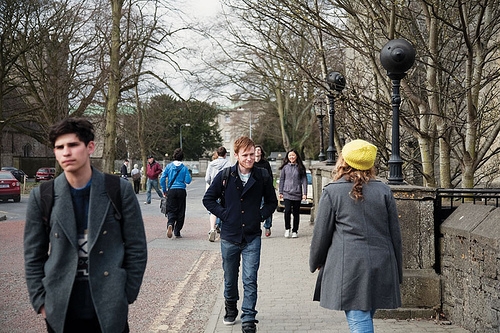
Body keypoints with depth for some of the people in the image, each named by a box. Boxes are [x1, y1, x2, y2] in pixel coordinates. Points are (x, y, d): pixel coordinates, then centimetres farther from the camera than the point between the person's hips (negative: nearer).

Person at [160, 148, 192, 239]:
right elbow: (188, 181, -6)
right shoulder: (184, 168, -1)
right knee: (180, 212, 9)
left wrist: (164, 190, 9)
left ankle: (170, 224, -27)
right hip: (181, 190, 0)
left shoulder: (169, 166, 2)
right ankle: (177, 232, 11)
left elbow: (162, 179, -2)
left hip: (171, 190, 1)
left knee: (171, 210, 4)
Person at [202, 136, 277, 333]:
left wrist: (261, 215, -3)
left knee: (250, 281, -6)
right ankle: (230, 309, 40)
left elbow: (272, 202, 11)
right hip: (229, 236, 1)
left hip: (252, 237, -1)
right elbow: (208, 199, 5)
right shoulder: (225, 176, -4)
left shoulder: (262, 178, -2)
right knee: (230, 278, 17)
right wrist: (223, 214, -5)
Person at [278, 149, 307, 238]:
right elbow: (281, 179, 9)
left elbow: (304, 180, 3)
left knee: (296, 213, 6)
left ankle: (295, 231, 17)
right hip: (287, 193, 0)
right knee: (287, 211, -13)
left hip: (297, 194, 0)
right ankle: (287, 229, 5)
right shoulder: (285, 167, 4)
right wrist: (280, 192, 7)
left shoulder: (300, 168, 3)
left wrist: (304, 193, -3)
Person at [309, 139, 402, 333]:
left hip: (349, 268, -4)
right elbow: (395, 234, 10)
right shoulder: (384, 191, 6)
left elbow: (321, 234, 1)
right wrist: (397, 271, 19)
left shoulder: (332, 192, -3)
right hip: (381, 268, 4)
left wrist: (315, 263, 18)